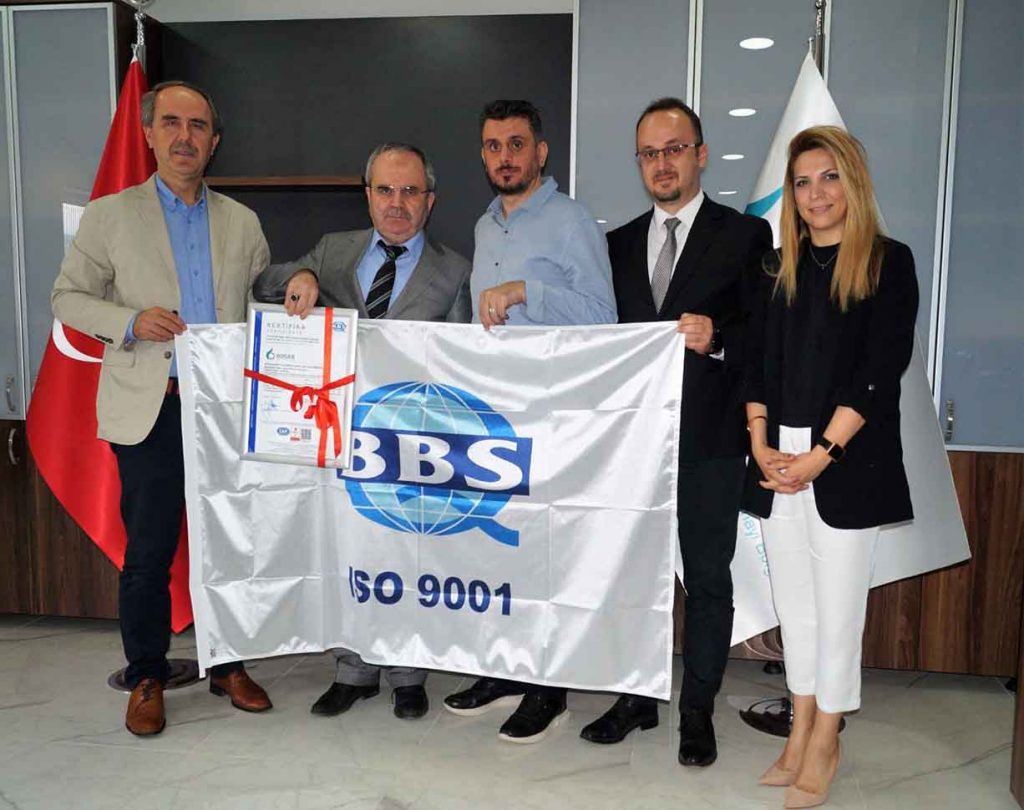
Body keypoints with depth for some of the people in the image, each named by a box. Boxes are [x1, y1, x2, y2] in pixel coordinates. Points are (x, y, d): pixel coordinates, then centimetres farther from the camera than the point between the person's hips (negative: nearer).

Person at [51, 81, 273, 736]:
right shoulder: (111, 214, 5)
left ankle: (229, 665, 26)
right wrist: (131, 323, -11)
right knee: (149, 552, 3)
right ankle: (147, 678, 21)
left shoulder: (242, 221, 12)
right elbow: (68, 297, 5)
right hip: (151, 410, -2)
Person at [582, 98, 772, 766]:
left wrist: (717, 338, -23)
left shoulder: (746, 235, 0)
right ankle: (637, 698, 29)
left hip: (709, 438, -4)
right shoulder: (619, 243, 13)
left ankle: (698, 711, 22)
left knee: (708, 578, 7)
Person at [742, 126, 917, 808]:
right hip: (778, 462, 4)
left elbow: (880, 373, -9)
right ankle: (801, 730, 26)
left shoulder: (888, 263, -1)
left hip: (847, 463, -4)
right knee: (794, 600, 12)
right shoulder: (779, 268, 12)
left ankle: (826, 744, 20)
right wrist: (761, 443, -4)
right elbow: (757, 362, 9)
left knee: (838, 604, 5)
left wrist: (820, 455, -15)